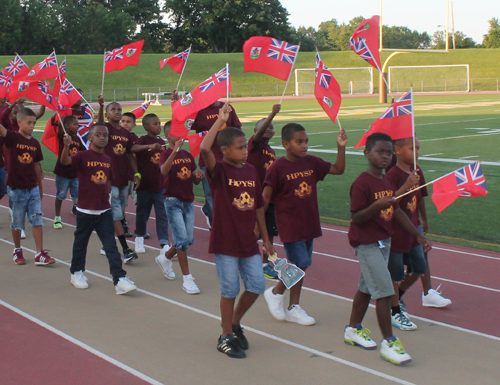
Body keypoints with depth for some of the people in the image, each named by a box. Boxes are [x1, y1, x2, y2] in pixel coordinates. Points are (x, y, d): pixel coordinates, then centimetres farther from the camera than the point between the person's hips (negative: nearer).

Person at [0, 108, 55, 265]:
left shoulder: (35, 143, 4)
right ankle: (17, 251, 28)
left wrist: (40, 187, 16)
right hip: (16, 188, -3)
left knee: (37, 220, -1)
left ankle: (40, 254, 1)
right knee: (17, 222, 9)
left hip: (33, 188, 4)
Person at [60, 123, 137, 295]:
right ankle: (77, 273, 33)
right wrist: (66, 145, -45)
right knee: (80, 243, 13)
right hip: (85, 210, -3)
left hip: (104, 210, 4)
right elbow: (65, 161, -28)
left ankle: (120, 280, -5)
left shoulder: (108, 160, 7)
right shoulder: (83, 156, -9)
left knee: (111, 246, -2)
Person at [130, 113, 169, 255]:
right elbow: (133, 148, -31)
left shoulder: (162, 142, 8)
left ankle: (164, 243, 3)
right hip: (145, 184, -4)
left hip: (160, 184, 4)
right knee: (142, 213, 11)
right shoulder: (143, 140, -8)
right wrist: (149, 146, -46)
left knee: (163, 215, 1)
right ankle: (139, 238, 30)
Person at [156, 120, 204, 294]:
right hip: (173, 201, -6)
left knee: (188, 240, 10)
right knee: (182, 239, -11)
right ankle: (187, 278, -3)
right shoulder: (166, 154, -8)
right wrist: (175, 150, -41)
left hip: (188, 201, 6)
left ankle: (165, 257, 37)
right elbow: (164, 171, -32)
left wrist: (199, 175, -8)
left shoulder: (188, 156, 10)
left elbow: (195, 181, 15)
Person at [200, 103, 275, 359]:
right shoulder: (219, 171, -12)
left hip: (248, 242, 6)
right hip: (225, 242, -6)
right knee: (230, 290, 2)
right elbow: (205, 149, -34)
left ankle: (235, 323, 32)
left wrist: (265, 238, 15)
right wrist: (220, 121, -31)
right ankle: (226, 337, 20)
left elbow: (258, 206, 12)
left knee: (256, 285, 8)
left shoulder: (251, 171, 5)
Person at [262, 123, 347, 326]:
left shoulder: (311, 162, 4)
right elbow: (266, 197, -10)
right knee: (300, 264, -10)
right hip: (289, 225, -6)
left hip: (309, 224, 6)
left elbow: (338, 169, 8)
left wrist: (341, 147, -5)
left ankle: (293, 308, 23)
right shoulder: (278, 168, -12)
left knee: (301, 266, 11)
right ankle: (276, 293, 14)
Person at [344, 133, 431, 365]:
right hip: (366, 243, -9)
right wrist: (377, 205, -34)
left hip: (383, 241, 9)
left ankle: (353, 329, 33)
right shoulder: (362, 183, -17)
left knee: (367, 287, 18)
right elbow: (356, 218, -20)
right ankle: (388, 342, -3)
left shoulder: (386, 181, 9)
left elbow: (396, 211, 14)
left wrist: (418, 235, 13)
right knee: (384, 291, -10)